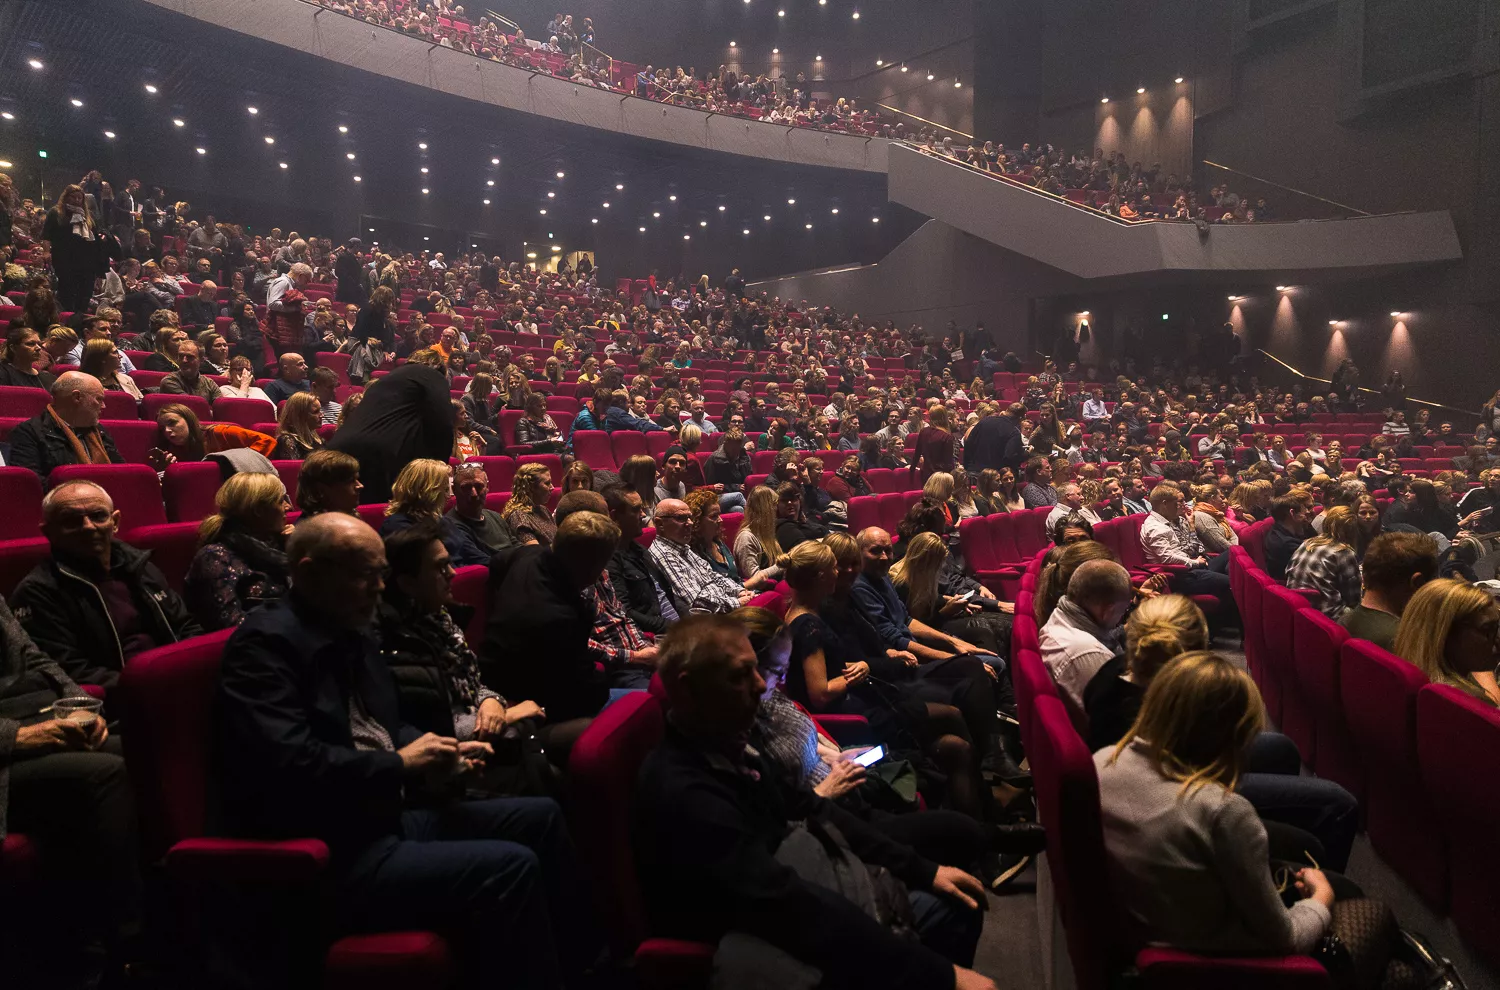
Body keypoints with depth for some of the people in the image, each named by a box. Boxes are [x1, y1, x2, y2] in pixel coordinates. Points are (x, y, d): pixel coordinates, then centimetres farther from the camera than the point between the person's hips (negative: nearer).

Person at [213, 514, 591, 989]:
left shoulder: (352, 634, 12)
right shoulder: (265, 644, -16)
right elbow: (288, 762, -27)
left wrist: (438, 755, 2)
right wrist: (400, 763, -17)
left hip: (388, 815, 10)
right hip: (332, 855, -10)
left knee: (540, 817, 9)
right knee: (511, 866, -23)